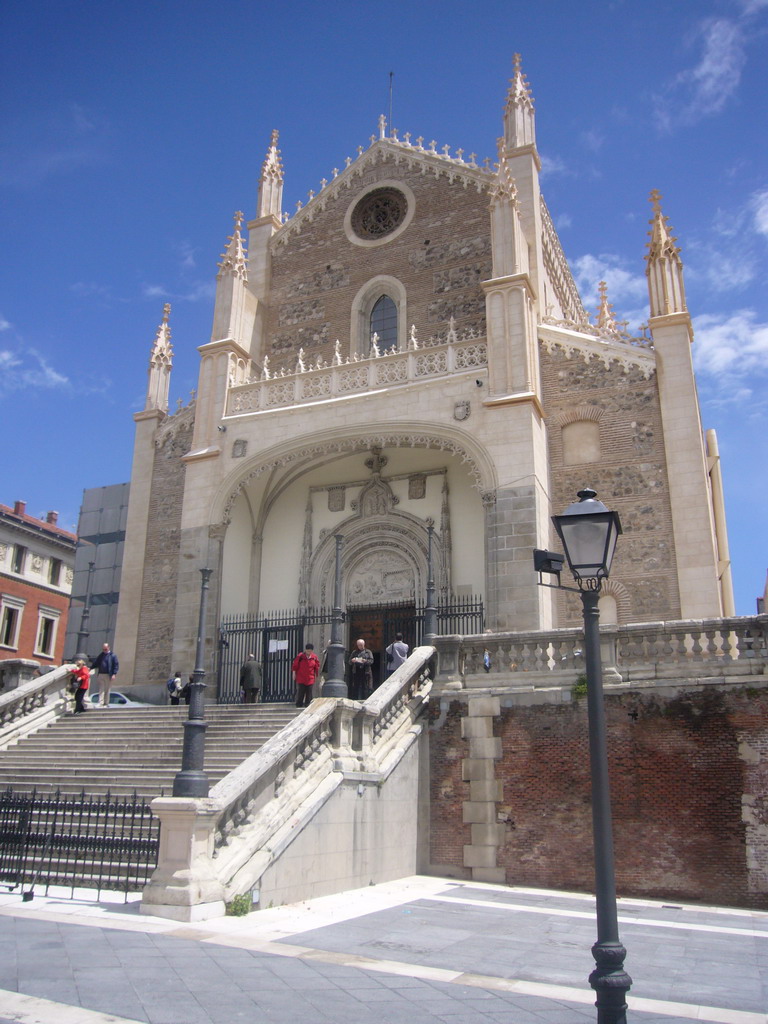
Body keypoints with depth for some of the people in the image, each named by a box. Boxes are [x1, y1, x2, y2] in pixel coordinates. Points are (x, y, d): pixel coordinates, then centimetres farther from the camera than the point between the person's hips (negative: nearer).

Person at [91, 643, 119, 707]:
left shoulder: (113, 656, -1)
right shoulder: (100, 655, 13)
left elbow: (116, 666, -4)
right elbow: (95, 663, 18)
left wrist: (114, 674, -12)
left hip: (108, 675, -4)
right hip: (101, 675, 4)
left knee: (107, 690, 2)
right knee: (101, 690, 2)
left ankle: (106, 704, 9)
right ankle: (100, 703, 1)